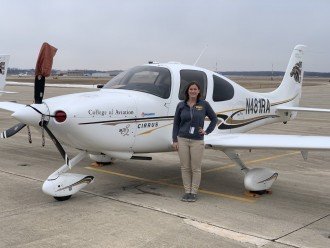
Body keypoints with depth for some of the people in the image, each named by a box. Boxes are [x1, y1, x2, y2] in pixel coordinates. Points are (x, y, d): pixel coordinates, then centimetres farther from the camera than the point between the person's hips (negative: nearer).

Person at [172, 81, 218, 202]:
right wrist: (175, 140, 1)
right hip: (182, 140, 2)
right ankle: (187, 191, 16)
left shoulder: (204, 104, 0)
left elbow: (214, 119, 11)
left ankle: (194, 192, 14)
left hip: (197, 141, -1)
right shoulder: (181, 105, 4)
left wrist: (207, 131, 3)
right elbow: (176, 123, 7)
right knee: (185, 168, 6)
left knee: (196, 168, 2)